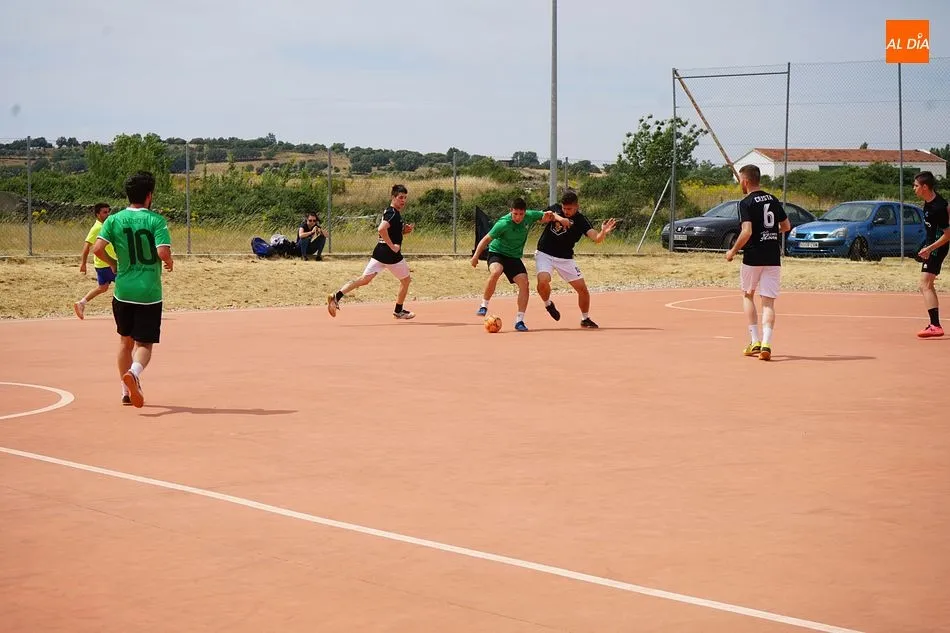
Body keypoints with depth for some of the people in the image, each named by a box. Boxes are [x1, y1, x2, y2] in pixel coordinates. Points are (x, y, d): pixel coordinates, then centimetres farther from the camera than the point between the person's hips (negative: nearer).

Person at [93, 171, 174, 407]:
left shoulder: (114, 220, 1)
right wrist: (169, 262, 4)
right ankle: (133, 372, -30)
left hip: (123, 291, 3)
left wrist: (113, 263, 10)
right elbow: (163, 253, -18)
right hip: (149, 292, -3)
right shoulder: (156, 220, -7)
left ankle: (127, 391, 25)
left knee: (125, 340, 20)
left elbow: (98, 248, -9)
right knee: (144, 343, 2)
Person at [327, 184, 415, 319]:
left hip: (379, 252, 8)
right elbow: (381, 229, -30)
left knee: (364, 279, 0)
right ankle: (398, 311, 27)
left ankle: (336, 297, -15)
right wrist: (392, 246, -25)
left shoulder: (389, 211, 17)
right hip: (392, 255, -8)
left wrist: (404, 231, 13)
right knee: (406, 280, 15)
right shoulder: (393, 213, -14)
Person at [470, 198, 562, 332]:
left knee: (524, 283, -15)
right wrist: (476, 255, -26)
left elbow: (545, 218, 10)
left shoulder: (530, 216, -9)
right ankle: (484, 306, -20)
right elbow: (487, 239, -19)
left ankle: (519, 321, -8)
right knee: (495, 272, -36)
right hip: (497, 253, -4)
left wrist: (548, 216, -14)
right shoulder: (503, 224, -24)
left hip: (515, 257, 5)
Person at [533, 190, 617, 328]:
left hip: (565, 259, 1)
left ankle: (585, 319, 22)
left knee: (582, 288, -2)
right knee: (543, 281, -26)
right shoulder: (555, 208, -3)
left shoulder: (581, 220, -11)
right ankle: (548, 304, 7)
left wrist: (603, 233, -45)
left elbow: (596, 239, -22)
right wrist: (559, 218, -39)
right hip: (545, 254, -1)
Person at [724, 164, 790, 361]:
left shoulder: (746, 203, -10)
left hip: (753, 257, -4)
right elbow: (786, 226, 16)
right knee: (768, 302, 2)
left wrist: (733, 251, -7)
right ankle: (766, 344, -14)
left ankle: (755, 341, 10)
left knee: (748, 295, 17)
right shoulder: (772, 200, 10)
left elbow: (747, 232, -20)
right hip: (773, 258, 4)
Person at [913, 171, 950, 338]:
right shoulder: (928, 201, 0)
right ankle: (935, 323, 26)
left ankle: (935, 326, -23)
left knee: (925, 285, -16)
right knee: (927, 285, 18)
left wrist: (929, 249, -26)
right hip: (931, 246, 10)